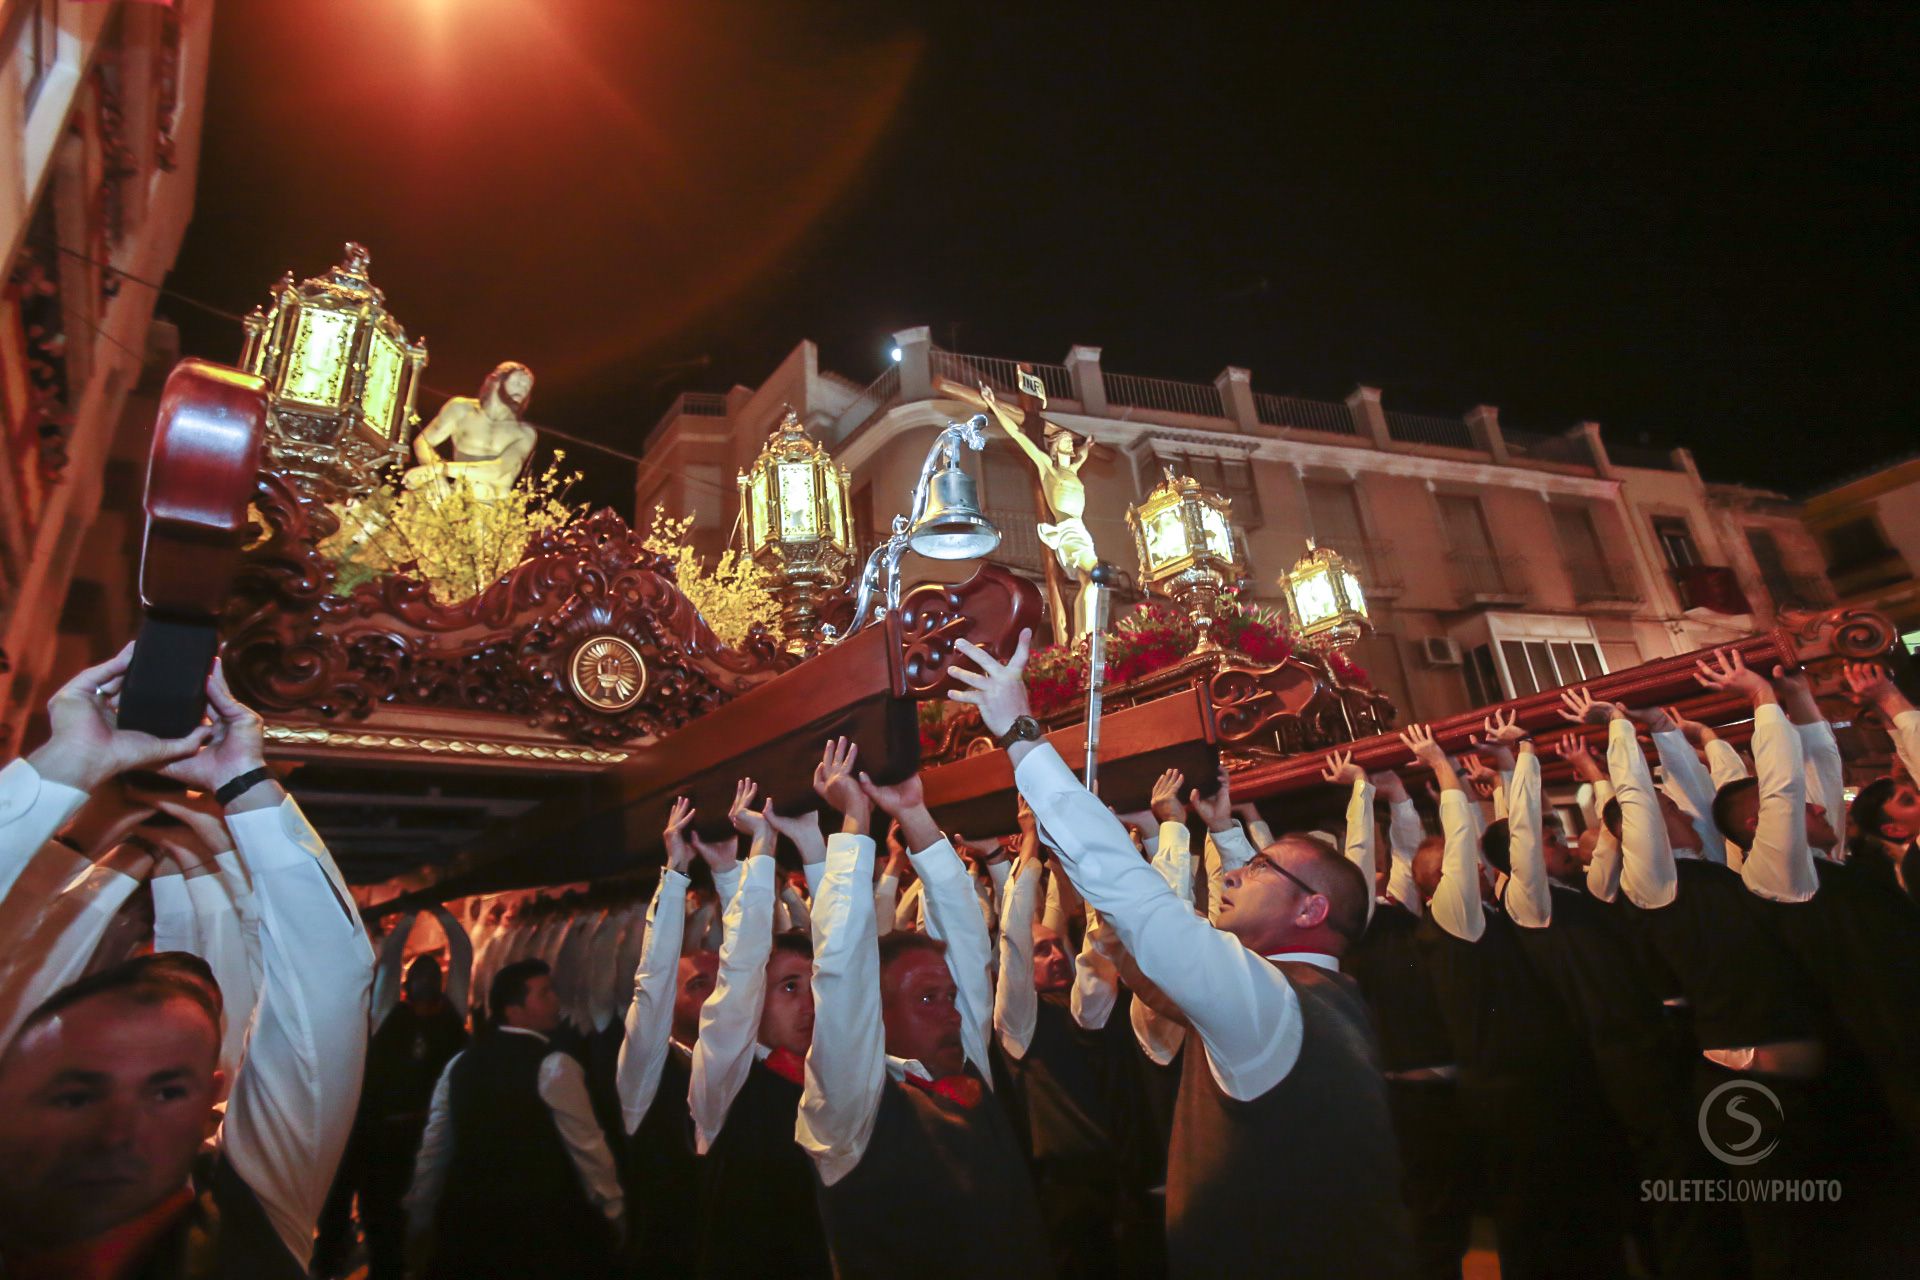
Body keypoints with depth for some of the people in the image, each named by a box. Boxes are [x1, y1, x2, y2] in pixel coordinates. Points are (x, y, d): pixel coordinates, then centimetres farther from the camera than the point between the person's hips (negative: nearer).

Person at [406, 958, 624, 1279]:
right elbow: (588, 1148, -13)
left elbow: (433, 1150, 10)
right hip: (542, 1222, -6)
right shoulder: (554, 1066, -16)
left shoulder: (461, 1062, 3)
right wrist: (615, 1213, -1)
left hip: (468, 1217, 6)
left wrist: (419, 1221, 22)